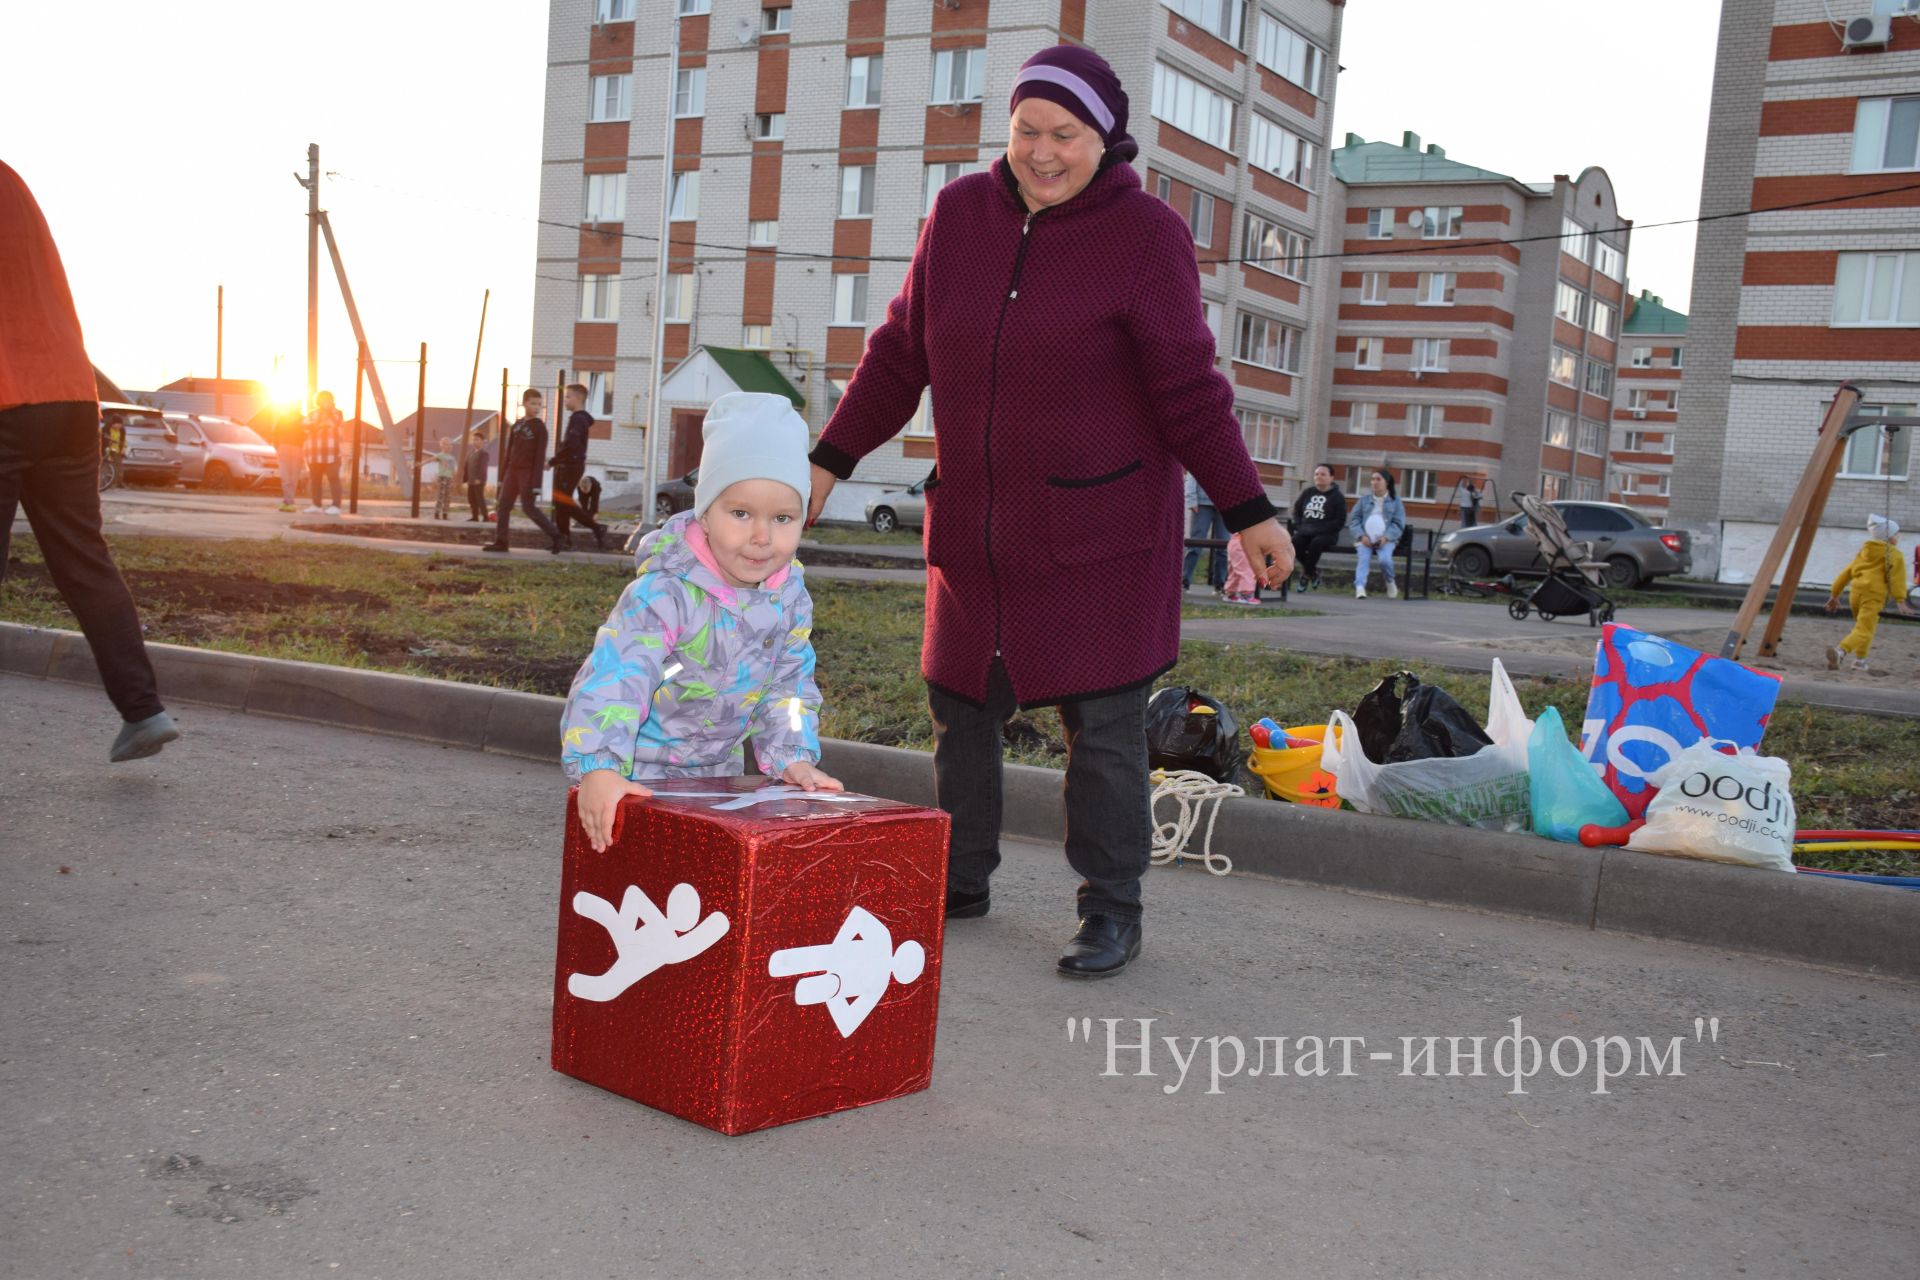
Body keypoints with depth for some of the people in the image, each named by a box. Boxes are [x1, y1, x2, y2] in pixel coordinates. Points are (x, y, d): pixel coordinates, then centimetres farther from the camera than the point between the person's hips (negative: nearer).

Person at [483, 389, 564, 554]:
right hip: (512, 471, 7)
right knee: (503, 505, 2)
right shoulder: (516, 425, 11)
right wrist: (503, 475, 12)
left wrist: (536, 482, -17)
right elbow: (509, 452, 15)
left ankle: (554, 536, 4)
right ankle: (500, 541, 5)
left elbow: (540, 456, -11)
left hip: (528, 473, -6)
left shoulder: (539, 427, -7)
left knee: (529, 507, -6)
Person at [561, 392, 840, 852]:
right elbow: (615, 676, -36)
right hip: (639, 770, -5)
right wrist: (597, 770, -46)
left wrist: (793, 758, -9)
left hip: (718, 768, 5)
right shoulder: (664, 594, -29)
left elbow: (788, 684, 2)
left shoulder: (790, 598, -10)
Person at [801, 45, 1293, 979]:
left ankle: (1112, 915, 10)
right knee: (960, 708, 11)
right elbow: (902, 352, 9)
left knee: (1102, 724, -2)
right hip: (976, 525, 5)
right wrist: (829, 461, 10)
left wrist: (1249, 513, -10)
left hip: (1100, 525, -4)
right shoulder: (961, 213, 3)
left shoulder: (1144, 235, -9)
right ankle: (957, 884, 27)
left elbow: (1188, 389, -7)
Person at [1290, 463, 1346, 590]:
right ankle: (1313, 570, -9)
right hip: (1305, 532, 3)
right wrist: (1299, 526, 1)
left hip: (1326, 534, -3)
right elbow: (1296, 510, 22)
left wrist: (1318, 530, -15)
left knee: (1316, 543, -37)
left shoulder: (1337, 497, 4)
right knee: (1296, 541, -31)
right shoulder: (1307, 492, 17)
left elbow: (1340, 522, -4)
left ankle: (1306, 573, -13)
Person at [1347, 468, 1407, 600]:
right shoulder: (1364, 499, 18)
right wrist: (1362, 536, -8)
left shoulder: (1395, 501, 13)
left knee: (1385, 559, -29)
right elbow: (1354, 519, 11)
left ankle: (1390, 583, 1)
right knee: (1363, 559, -27)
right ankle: (1359, 587, -45)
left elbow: (1398, 523, 6)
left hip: (1385, 539, -1)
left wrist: (1386, 537, -12)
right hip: (1365, 539, 1)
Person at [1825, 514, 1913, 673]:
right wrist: (1901, 601, -13)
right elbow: (1897, 577, -10)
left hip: (1856, 592, 7)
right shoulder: (1894, 554, 3)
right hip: (1874, 596, -7)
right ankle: (1841, 650, -40)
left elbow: (1847, 572, 22)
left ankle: (1860, 661, 24)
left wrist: (1835, 595, 27)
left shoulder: (1864, 551, 20)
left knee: (1864, 627, 28)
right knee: (1864, 631, -15)